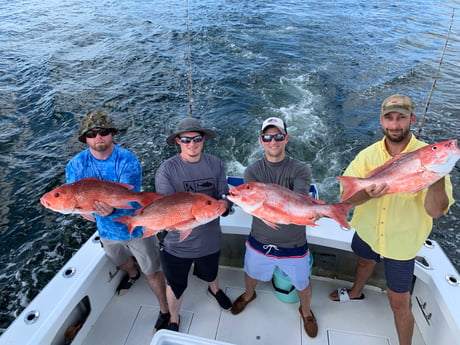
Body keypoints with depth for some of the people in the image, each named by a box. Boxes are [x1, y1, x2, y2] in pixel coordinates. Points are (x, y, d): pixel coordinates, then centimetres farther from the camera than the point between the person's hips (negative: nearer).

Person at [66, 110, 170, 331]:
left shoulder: (127, 161, -27)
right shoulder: (76, 165, -14)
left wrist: (113, 210, -56)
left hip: (137, 227, -5)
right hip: (107, 229, 5)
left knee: (152, 272, 7)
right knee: (121, 263, 33)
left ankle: (165, 312, 31)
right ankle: (132, 275, 68)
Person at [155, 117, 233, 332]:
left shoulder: (215, 164, -11)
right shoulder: (166, 170, -19)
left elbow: (226, 199, -9)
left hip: (210, 240, 3)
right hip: (178, 244, -2)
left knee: (210, 273, 32)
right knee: (176, 286, 19)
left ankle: (214, 290, 69)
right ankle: (174, 320, 52)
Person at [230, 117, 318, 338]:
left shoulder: (300, 170, -15)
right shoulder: (253, 171, -12)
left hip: (293, 245, -1)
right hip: (260, 242, 2)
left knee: (302, 284, 20)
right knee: (251, 274, 27)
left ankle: (306, 311, 55)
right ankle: (248, 295, 63)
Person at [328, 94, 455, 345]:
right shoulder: (368, 155, -13)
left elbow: (435, 211, -27)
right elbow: (347, 197, -19)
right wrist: (368, 194, -40)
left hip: (401, 242, -3)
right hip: (367, 231, 4)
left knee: (399, 303, 4)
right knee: (365, 261, 32)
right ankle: (355, 293, 64)